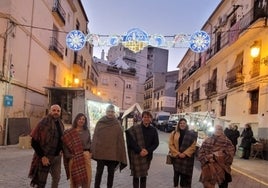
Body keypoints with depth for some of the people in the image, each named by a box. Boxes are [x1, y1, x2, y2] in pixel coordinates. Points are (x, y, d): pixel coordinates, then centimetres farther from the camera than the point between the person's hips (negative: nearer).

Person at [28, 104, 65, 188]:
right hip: (45, 157, -6)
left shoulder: (60, 124, 6)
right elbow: (34, 142, -15)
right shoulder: (43, 123, -13)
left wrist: (60, 150, 4)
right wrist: (42, 156, -18)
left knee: (56, 178, 13)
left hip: (57, 157, 6)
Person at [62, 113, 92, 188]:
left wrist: (89, 152, 4)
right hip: (74, 158, -3)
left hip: (86, 157, 3)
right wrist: (69, 156, -12)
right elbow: (65, 145, -4)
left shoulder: (87, 131, 9)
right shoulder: (69, 132, -2)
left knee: (87, 178, 5)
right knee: (74, 178, 6)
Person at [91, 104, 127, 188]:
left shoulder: (117, 125, 3)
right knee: (99, 171, 3)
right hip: (100, 151, -1)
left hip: (113, 152, 1)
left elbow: (120, 140, 2)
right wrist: (93, 151, -3)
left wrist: (120, 155, -1)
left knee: (111, 172, 9)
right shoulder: (100, 123, 2)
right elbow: (95, 137, 2)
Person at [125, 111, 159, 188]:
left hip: (147, 156, 3)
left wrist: (148, 151, -10)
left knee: (144, 175, 10)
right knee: (136, 175, 2)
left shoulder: (153, 130, 4)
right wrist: (139, 151, -16)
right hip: (136, 155, -3)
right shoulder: (134, 128, -7)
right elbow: (131, 141, -10)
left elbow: (156, 143, 4)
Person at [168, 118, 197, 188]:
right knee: (176, 173, 9)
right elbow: (171, 145, -1)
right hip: (176, 157, 1)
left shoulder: (191, 134, 2)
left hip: (187, 158, -1)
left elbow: (193, 146, -4)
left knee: (185, 174, 2)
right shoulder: (174, 133, 4)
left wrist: (185, 154, -13)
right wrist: (178, 153, -11)